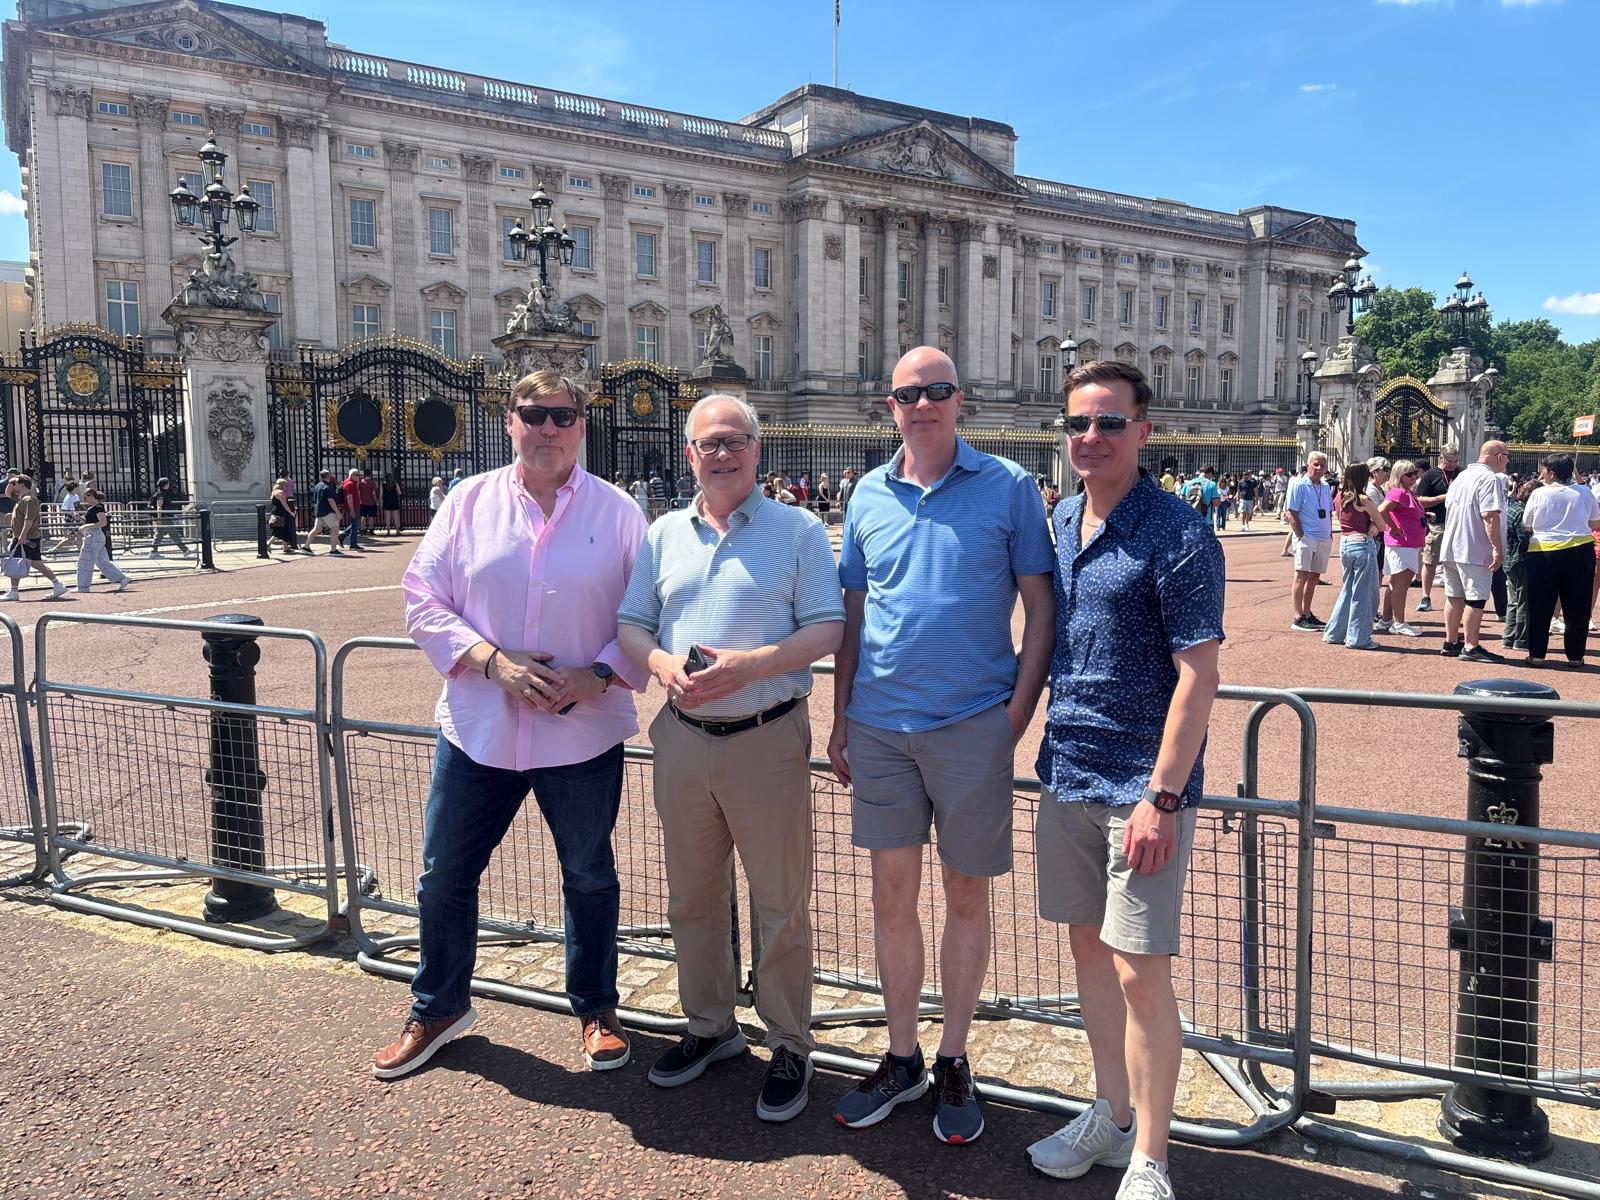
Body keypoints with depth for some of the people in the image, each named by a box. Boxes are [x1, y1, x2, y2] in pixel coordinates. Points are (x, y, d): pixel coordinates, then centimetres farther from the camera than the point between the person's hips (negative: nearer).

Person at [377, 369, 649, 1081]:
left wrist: (601, 675, -16)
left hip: (584, 735, -1)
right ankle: (438, 1008, 36)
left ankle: (596, 1010, 35)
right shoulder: (470, 502, 2)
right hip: (478, 729, 1)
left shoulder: (617, 514, -1)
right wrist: (493, 659, -14)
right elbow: (423, 599, 0)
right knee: (444, 875, 12)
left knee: (589, 876, 14)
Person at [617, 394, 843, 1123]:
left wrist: (749, 664, -21)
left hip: (768, 739, -4)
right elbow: (630, 626, 10)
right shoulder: (664, 535, 11)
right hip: (683, 736, 5)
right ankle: (709, 1027, 35)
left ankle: (789, 1046, 21)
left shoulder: (798, 531, -2)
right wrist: (663, 665, -12)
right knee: (691, 897, 16)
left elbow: (828, 629, -7)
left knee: (780, 904, 4)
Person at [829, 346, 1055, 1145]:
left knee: (965, 896, 10)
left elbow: (1040, 605, -2)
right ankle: (902, 1058, 29)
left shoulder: (1006, 487, -2)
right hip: (880, 722, 3)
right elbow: (852, 614, 12)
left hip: (973, 724, -3)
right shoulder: (869, 495, 8)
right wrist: (839, 718, 9)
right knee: (892, 897, 11)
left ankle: (954, 1064, 27)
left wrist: (1020, 709, -9)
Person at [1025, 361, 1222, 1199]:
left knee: (1139, 971, -3)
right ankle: (1110, 1115, 34)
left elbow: (1198, 675, -16)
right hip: (1067, 774, 7)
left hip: (1141, 785, -7)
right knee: (1088, 945, 16)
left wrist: (1163, 798, -20)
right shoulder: (1061, 522, 9)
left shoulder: (1176, 535, -12)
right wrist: (1049, 749, 15)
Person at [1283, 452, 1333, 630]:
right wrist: (1301, 536, -15)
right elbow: (1291, 513, -12)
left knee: (1314, 576, 12)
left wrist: (1330, 534, 12)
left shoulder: (1325, 487, 15)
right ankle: (1298, 618, -6)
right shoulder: (1298, 485, -7)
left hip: (1324, 539, 7)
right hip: (1306, 537, -7)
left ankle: (1307, 614, 21)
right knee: (1302, 575, -7)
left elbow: (1329, 513, 22)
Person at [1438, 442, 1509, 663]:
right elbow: (1489, 516, -21)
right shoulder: (1489, 479, -13)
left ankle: (1450, 643, 20)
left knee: (1454, 596, 13)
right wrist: (1497, 549, -21)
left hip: (1451, 548, 9)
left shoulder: (1461, 476, 15)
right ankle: (1471, 647, -1)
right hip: (1474, 550, -9)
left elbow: (1449, 507, 22)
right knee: (1476, 598, -3)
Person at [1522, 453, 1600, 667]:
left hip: (1544, 552, -2)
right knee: (1576, 607, 10)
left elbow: (1526, 526, 1)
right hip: (1580, 551, 2)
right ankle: (1575, 656, 13)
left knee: (1540, 607, 6)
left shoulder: (1539, 494, -7)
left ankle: (1537, 654, 7)